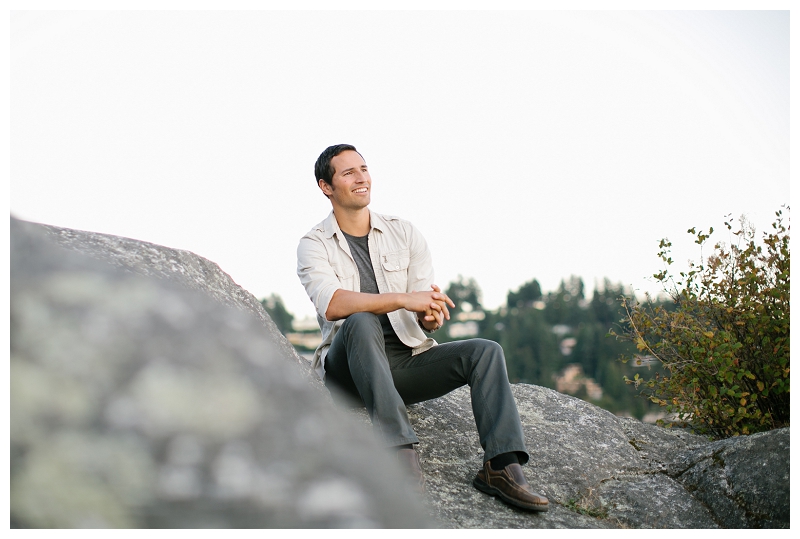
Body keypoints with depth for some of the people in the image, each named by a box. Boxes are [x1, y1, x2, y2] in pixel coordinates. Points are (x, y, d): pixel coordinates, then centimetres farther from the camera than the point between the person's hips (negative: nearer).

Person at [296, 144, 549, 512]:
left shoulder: (404, 233, 11)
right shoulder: (314, 244, 1)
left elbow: (428, 316, 5)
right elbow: (332, 304, -20)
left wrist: (431, 315, -21)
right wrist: (403, 299, -30)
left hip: (407, 359, 4)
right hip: (349, 368, -4)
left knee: (485, 351, -17)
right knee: (361, 321, -36)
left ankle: (501, 466, -27)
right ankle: (401, 453, -43)